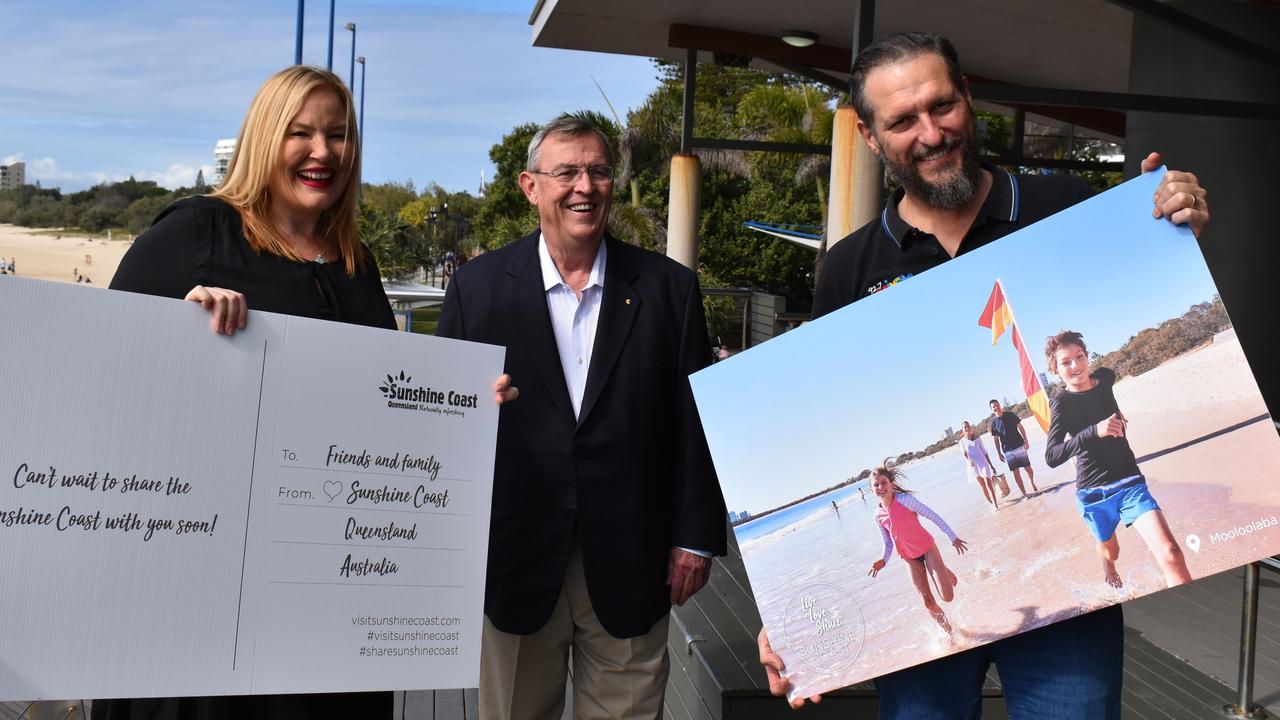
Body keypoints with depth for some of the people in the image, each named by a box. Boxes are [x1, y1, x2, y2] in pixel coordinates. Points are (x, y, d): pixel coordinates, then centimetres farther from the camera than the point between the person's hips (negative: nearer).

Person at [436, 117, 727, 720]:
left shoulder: (668, 287, 1)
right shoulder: (478, 286, 0)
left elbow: (695, 420, 3)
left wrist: (696, 536, 1)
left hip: (629, 568, 0)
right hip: (514, 566, 0)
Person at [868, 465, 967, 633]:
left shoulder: (905, 499, -23)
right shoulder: (878, 516, -9)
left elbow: (933, 516, -16)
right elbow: (888, 544, 4)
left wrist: (953, 538, -13)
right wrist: (884, 560, -16)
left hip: (927, 548, -3)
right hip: (910, 558, 3)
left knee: (947, 597, -10)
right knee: (928, 603, 1)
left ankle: (945, 571, 24)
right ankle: (944, 624, 31)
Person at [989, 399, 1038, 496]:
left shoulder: (1010, 415, -2)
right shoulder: (993, 422, -2)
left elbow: (1020, 427, 3)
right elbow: (995, 439, 4)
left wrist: (1025, 440, -4)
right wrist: (999, 453, 4)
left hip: (1020, 446, 0)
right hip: (1008, 451, 0)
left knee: (1028, 468, 7)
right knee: (1016, 473, -1)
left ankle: (1033, 484, 35)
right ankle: (1024, 493, 4)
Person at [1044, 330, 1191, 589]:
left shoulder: (1105, 378, 0)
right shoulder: (1061, 402, -14)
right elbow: (1052, 456, -28)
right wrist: (1095, 430, -38)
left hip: (1130, 483, 2)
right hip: (1094, 493, -2)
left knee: (1171, 554, -20)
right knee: (1110, 551, 23)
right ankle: (1108, 566, 60)